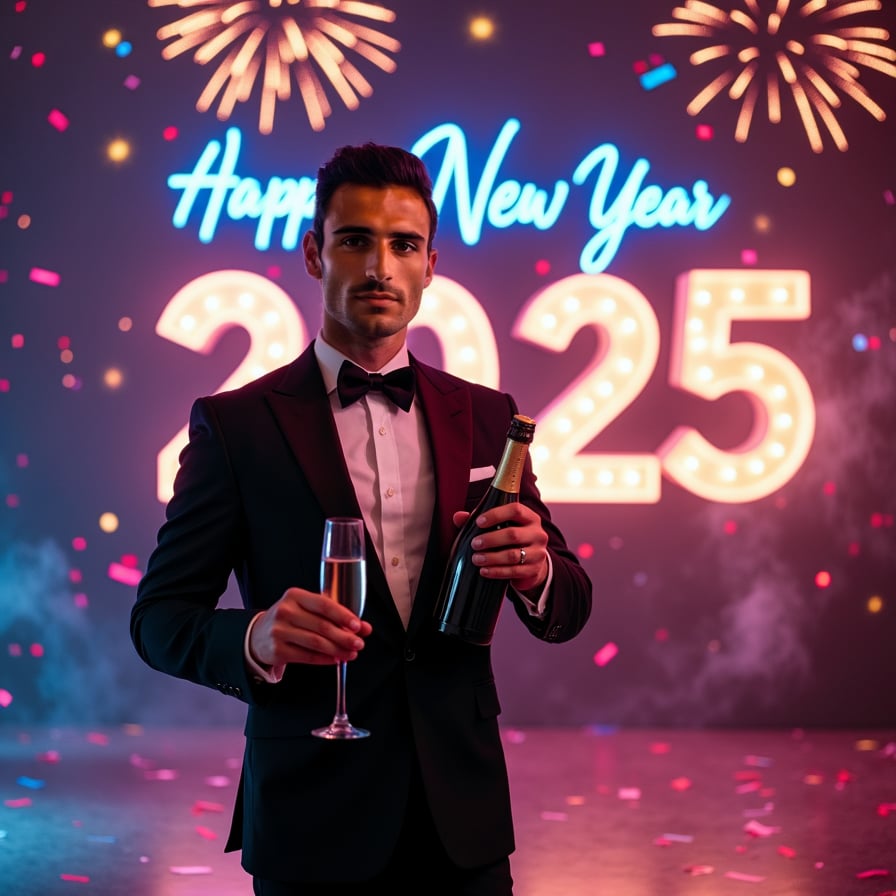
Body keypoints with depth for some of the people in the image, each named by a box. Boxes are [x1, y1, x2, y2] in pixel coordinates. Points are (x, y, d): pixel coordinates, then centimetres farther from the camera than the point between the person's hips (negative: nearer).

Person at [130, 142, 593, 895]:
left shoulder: (484, 416, 6)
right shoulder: (234, 425, -4)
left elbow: (568, 607, 8)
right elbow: (160, 616, -4)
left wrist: (536, 571, -16)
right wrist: (256, 638, -25)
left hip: (461, 815, 3)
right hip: (313, 823, -3)